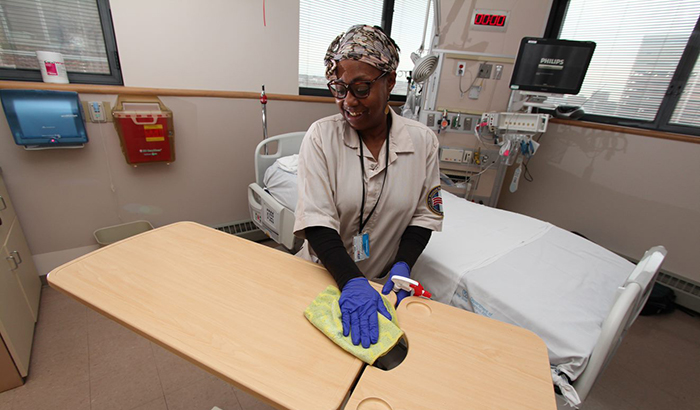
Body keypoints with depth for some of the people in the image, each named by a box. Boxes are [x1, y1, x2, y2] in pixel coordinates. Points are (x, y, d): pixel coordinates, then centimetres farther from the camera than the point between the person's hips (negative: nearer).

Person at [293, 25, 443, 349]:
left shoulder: (422, 140, -9)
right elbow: (317, 223, -21)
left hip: (381, 283, 2)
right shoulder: (321, 136, -16)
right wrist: (352, 282, -32)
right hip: (326, 273, -1)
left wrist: (402, 265, -17)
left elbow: (424, 215, -2)